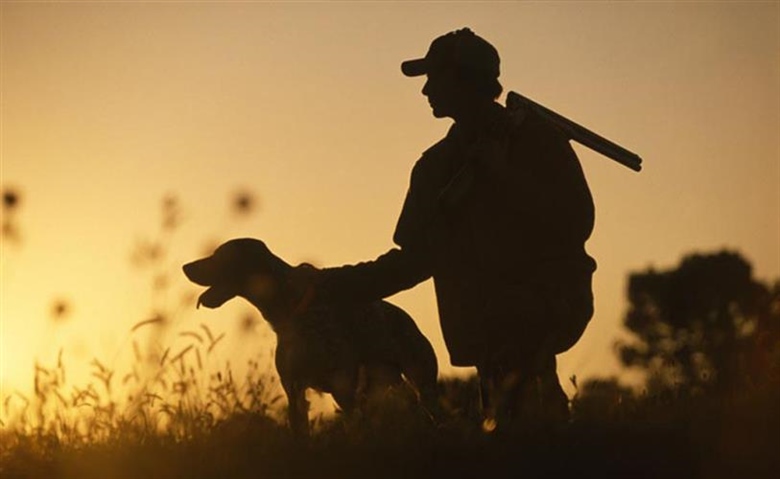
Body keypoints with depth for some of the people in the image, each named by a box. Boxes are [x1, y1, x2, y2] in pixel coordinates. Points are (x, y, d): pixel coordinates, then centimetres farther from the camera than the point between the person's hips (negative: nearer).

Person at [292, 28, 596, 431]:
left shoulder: (534, 138, 3)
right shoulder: (438, 166, 17)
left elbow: (575, 224, -8)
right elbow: (413, 261, 21)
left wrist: (500, 174, -13)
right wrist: (328, 284, 17)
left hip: (548, 305, -4)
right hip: (487, 327, 4)